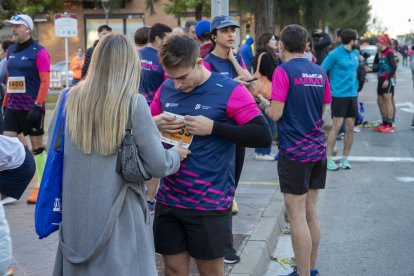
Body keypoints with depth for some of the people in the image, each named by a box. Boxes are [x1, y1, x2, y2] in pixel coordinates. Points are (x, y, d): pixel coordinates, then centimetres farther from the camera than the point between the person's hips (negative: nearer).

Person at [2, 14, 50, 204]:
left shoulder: (38, 51, -9)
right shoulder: (11, 51, 11)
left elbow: (45, 81, -14)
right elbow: (9, 79, 17)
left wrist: (38, 106, -19)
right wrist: (5, 104, 14)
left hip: (31, 108, -6)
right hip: (13, 107, 6)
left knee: (37, 146, 4)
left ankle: (41, 187, 14)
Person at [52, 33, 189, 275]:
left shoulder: (69, 98, -2)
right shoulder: (134, 103, -12)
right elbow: (158, 165, -8)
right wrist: (176, 155, 12)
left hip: (75, 211, 4)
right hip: (117, 214, -3)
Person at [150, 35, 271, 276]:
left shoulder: (230, 91, -10)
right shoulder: (166, 89, 5)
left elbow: (263, 136, -13)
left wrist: (213, 127, -20)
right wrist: (155, 124, -8)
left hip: (209, 203, -4)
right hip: (169, 199, 5)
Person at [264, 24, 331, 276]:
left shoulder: (284, 71, -11)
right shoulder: (320, 72, 7)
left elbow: (275, 114, -14)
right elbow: (323, 113, 14)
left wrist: (264, 103, 5)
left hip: (294, 152, -7)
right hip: (318, 150, 7)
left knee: (298, 216, -2)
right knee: (311, 212, 15)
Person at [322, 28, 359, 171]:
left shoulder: (355, 53, 10)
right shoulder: (335, 54, -10)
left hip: (352, 95, 6)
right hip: (339, 95, -6)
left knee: (350, 128, 6)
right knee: (337, 126, -7)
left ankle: (345, 159, 14)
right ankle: (329, 158, 2)